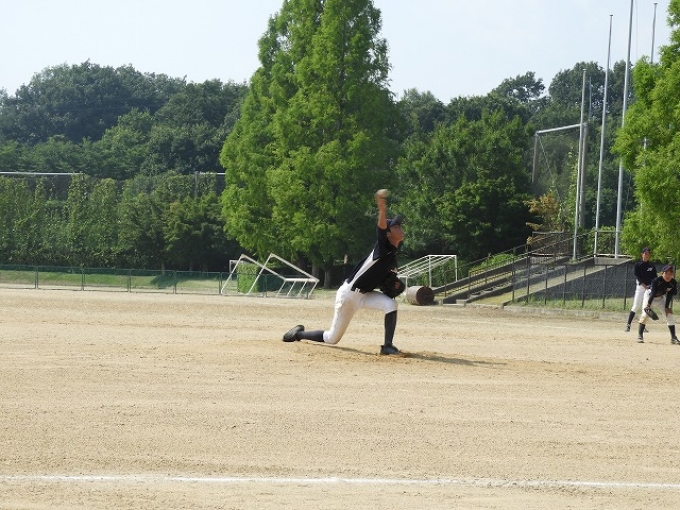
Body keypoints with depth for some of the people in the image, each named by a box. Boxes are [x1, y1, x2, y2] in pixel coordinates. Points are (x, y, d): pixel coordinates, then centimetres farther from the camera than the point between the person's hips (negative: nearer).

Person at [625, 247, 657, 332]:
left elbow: (654, 278, 5)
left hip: (649, 288, 4)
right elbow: (637, 276, -8)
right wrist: (644, 285, -19)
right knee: (636, 306, -12)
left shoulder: (651, 266, 10)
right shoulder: (638, 264, 0)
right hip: (640, 287, -4)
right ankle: (628, 324, -9)